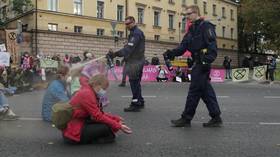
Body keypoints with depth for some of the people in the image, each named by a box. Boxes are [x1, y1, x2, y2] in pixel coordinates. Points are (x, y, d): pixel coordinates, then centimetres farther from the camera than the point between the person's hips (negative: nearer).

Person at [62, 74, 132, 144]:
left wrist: (115, 118, 3)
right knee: (107, 127, -20)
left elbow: (99, 113, 11)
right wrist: (118, 126, -19)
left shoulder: (87, 91, 11)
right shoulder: (87, 94, -19)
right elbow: (98, 116, -22)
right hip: (74, 133, -10)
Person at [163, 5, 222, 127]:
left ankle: (186, 119, 5)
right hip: (198, 63, 9)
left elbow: (212, 45, -18)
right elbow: (183, 46, 12)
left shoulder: (206, 26, -7)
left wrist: (207, 60, -27)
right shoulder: (192, 30, 20)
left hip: (202, 64, -9)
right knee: (206, 91, 11)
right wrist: (171, 53, -3)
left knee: (194, 91, -3)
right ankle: (216, 118, 18)